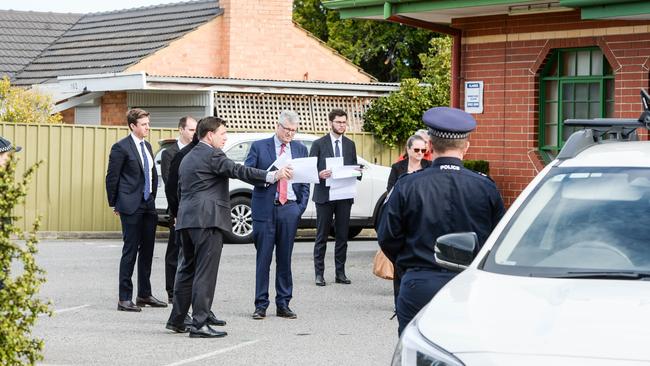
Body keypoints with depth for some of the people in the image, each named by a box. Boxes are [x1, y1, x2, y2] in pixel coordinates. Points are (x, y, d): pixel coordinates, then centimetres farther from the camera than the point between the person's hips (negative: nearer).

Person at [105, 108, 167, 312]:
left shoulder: (147, 146, 14)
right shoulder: (121, 148, -9)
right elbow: (112, 177, -7)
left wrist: (152, 197, 15)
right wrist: (114, 204, -5)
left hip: (148, 205, 7)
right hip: (131, 206, -7)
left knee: (147, 251, 11)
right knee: (130, 251, -5)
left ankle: (144, 294, 22)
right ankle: (124, 299, -1)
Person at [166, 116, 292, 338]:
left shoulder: (188, 158, 21)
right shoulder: (212, 154, -8)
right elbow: (237, 170, -21)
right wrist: (272, 176, -29)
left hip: (186, 220, 9)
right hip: (207, 220, -9)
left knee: (187, 270, 17)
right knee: (205, 273, -8)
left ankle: (177, 320, 21)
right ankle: (199, 324, -10)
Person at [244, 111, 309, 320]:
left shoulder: (300, 150, 13)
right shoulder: (259, 147, 5)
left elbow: (306, 180, 13)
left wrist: (301, 206, 2)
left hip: (289, 209, 2)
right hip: (265, 208, -2)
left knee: (285, 258, 6)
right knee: (263, 258, -1)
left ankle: (283, 304, 11)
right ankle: (261, 305, 4)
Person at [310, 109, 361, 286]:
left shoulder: (350, 145, 14)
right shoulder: (319, 144, 1)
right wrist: (319, 174, -22)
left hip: (344, 196, 4)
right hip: (324, 195, -4)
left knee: (342, 236, 5)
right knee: (322, 236, 0)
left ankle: (340, 273, 11)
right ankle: (319, 273, 3)